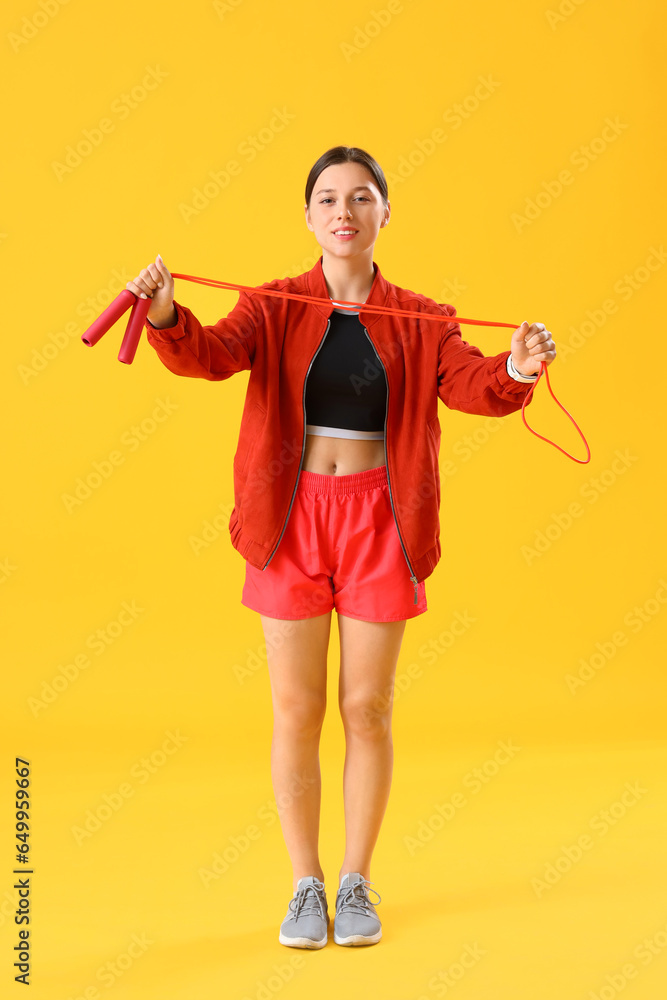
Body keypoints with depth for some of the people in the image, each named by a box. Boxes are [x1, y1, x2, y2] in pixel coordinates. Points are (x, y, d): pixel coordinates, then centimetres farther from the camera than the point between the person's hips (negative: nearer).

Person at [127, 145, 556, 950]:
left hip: (377, 522, 1)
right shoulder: (274, 308, 2)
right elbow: (211, 354, -15)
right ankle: (305, 887, 20)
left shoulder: (419, 320, 4)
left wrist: (514, 371, -34)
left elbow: (471, 385, -11)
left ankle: (356, 884, 23)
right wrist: (166, 316, -37)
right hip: (292, 520, 0)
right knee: (296, 711, 4)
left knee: (368, 709, 6)